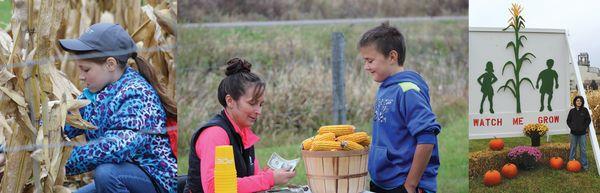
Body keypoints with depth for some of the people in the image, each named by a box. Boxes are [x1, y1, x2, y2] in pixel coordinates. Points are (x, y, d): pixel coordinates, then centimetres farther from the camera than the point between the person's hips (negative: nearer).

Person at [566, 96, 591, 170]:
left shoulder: (585, 110, -1)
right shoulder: (572, 111, 3)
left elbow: (588, 120, 1)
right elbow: (568, 121, 8)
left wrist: (584, 128, -7)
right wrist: (572, 127, -5)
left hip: (582, 133, -1)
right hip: (574, 133, 1)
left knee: (583, 149, 2)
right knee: (573, 148, 7)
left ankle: (584, 164, 9)